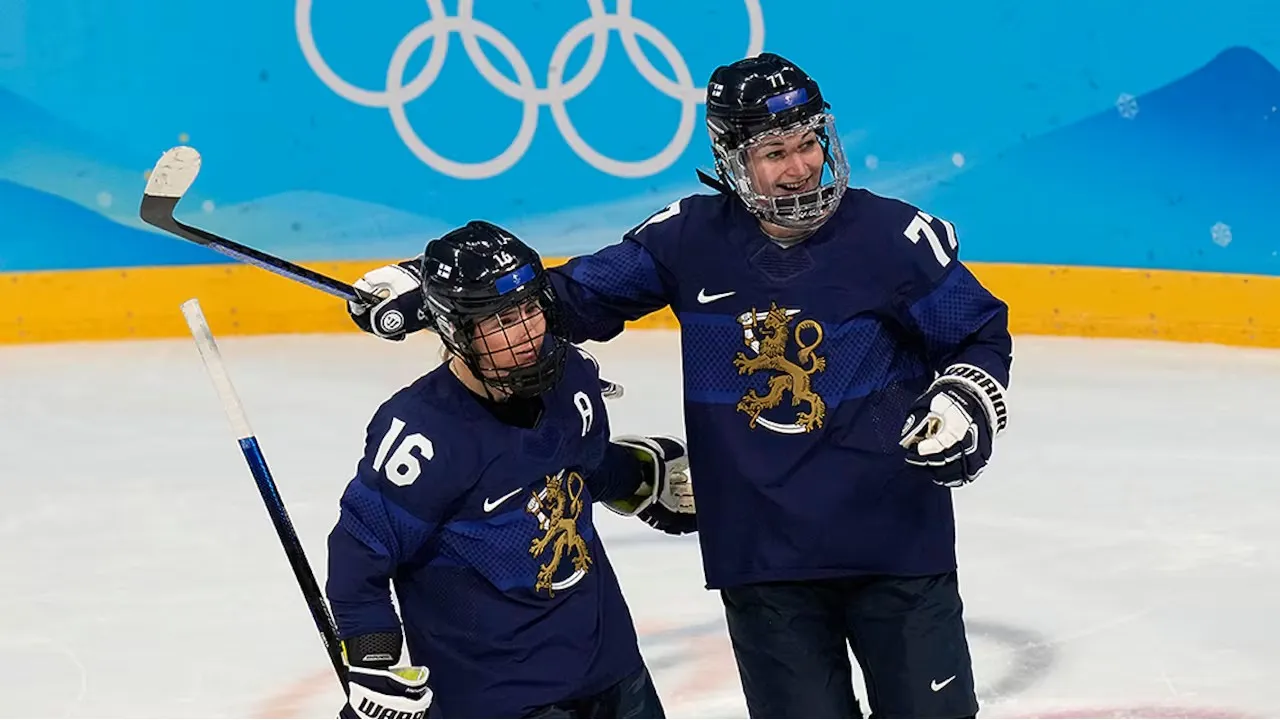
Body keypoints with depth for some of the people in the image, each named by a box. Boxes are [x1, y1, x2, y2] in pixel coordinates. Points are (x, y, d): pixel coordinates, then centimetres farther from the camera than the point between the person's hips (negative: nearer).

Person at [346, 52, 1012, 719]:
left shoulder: (890, 234, -7)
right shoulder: (693, 238, -1)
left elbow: (982, 332, 5)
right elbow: (576, 295, 7)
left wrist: (967, 401, -15)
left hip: (897, 542, -1)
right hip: (761, 556, 1)